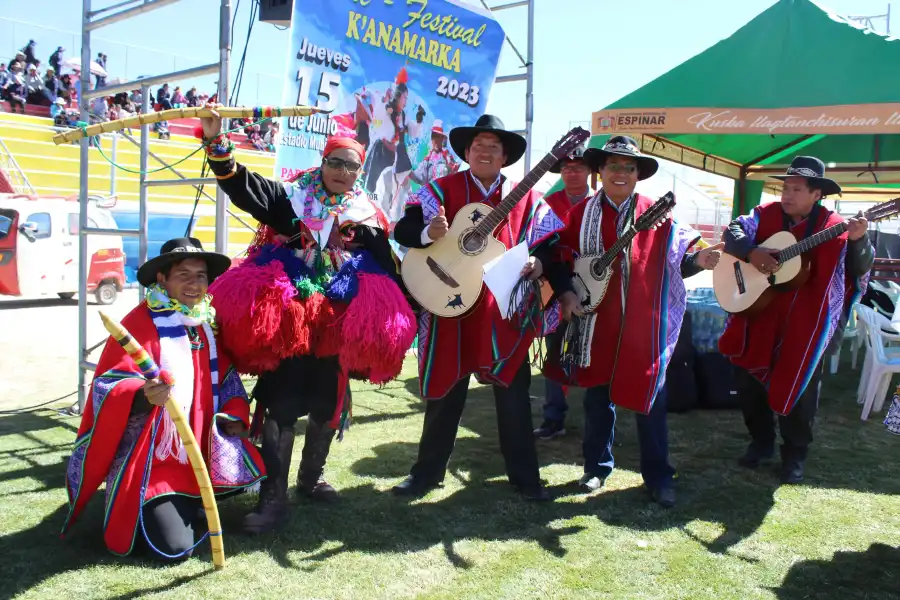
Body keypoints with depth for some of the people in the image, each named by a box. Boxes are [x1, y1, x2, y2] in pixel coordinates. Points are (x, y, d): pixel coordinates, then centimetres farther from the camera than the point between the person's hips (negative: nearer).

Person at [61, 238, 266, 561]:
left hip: (198, 456, 7)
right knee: (175, 545, -14)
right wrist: (145, 396, -43)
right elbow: (106, 389, -23)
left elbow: (226, 376, 16)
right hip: (150, 462, -7)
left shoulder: (207, 323, 5)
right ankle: (139, 509, 17)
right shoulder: (139, 323, -17)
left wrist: (234, 414, -1)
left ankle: (185, 502, 27)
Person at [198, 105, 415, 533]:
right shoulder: (292, 197, 4)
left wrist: (390, 323, 5)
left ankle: (311, 478, 32)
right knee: (282, 405, -4)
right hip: (288, 320, -2)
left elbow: (387, 273, 10)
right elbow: (242, 186, -9)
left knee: (328, 405, 12)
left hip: (340, 324, 3)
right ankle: (273, 496, 3)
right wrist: (216, 140, -22)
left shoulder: (369, 217, 9)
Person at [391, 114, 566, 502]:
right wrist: (428, 232, -29)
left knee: (513, 393, 6)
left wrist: (539, 263, -12)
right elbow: (403, 230, -8)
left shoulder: (524, 197, 6)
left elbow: (549, 243, 9)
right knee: (444, 390, 9)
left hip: (506, 308, 1)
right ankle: (428, 471, 26)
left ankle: (525, 476, 21)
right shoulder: (442, 189, 1)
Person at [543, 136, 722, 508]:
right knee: (597, 397, 12)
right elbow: (560, 259, 7)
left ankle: (658, 477, 17)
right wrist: (566, 293, -7)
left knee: (649, 400, 3)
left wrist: (698, 261, -18)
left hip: (644, 324, -1)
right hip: (597, 323, 1)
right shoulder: (581, 213, 5)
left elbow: (675, 262, 1)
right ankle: (597, 467, 28)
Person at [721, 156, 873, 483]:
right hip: (759, 316, 3)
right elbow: (733, 231, -1)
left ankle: (795, 453, 25)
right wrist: (751, 252, -19)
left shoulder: (834, 227, -7)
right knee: (748, 378, 10)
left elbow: (860, 269, -11)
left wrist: (858, 240, -31)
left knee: (798, 387, 5)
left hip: (804, 324, -3)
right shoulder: (766, 215, 1)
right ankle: (761, 441, 31)